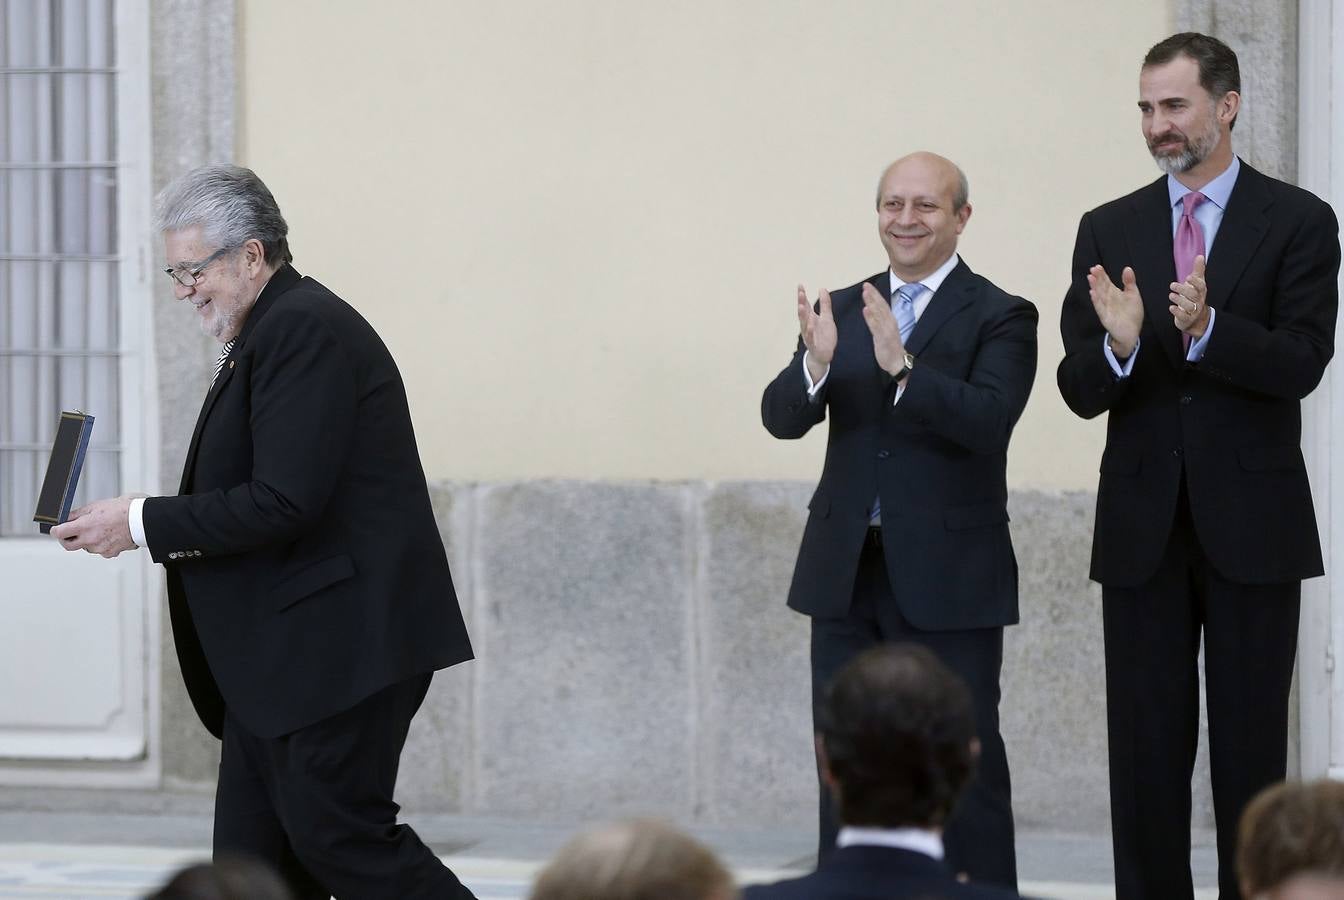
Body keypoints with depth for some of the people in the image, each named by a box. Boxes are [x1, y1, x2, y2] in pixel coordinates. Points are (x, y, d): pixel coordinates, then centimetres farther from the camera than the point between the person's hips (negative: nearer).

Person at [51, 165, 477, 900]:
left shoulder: (306, 330, -15)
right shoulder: (275, 331, 18)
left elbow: (283, 502, -23)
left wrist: (143, 523, -16)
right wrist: (147, 524, 7)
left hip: (339, 641, -11)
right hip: (282, 654, 11)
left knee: (340, 835, -7)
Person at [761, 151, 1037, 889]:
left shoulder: (1000, 317, -4)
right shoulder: (842, 310, 9)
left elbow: (989, 420, -20)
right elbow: (782, 418, -1)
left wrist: (901, 365, -32)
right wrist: (816, 362, -22)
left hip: (948, 577, -5)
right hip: (845, 574, 5)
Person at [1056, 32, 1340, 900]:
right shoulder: (1109, 230, 8)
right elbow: (1080, 390, 3)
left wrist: (1205, 330, -29)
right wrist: (1117, 346, -19)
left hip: (1252, 524, -3)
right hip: (1143, 527, 3)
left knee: (1252, 746, 1)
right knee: (1146, 748, 5)